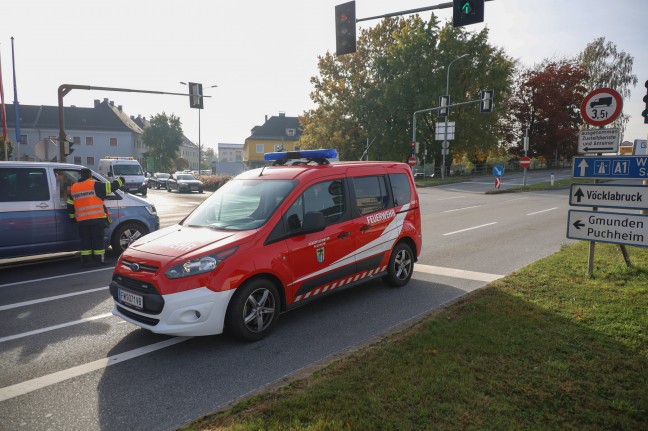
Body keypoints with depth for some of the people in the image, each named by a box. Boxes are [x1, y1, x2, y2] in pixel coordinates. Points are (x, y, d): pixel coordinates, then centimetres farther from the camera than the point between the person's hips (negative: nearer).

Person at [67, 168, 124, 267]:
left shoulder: (73, 188, 12)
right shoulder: (94, 185, -5)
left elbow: (70, 205, 16)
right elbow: (110, 187, -3)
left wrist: (72, 217, 26)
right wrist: (120, 181, 14)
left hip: (81, 220, 4)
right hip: (97, 218, -4)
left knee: (85, 240, 10)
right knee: (98, 240, 3)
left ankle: (86, 260, 10)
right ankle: (99, 259, 5)